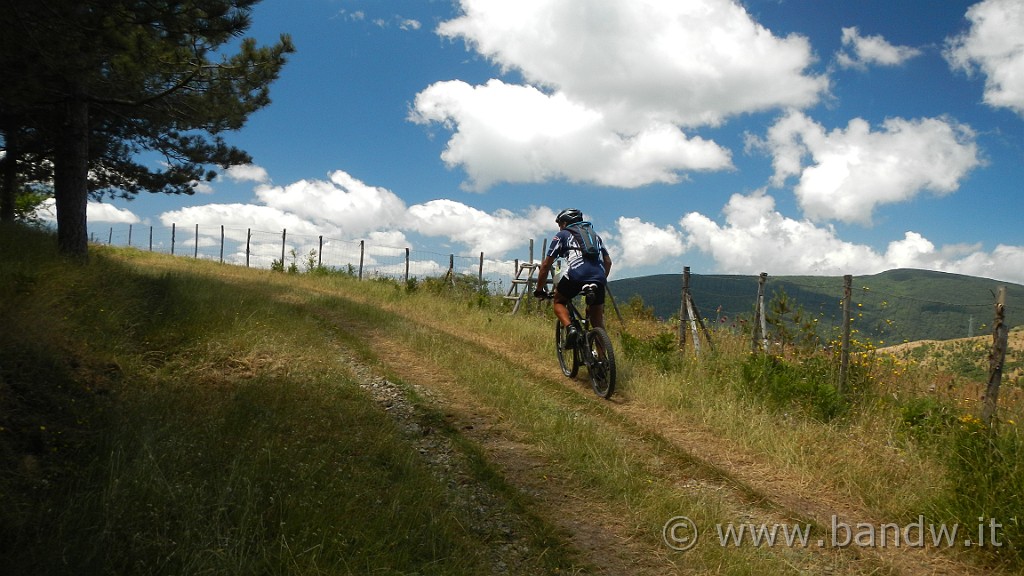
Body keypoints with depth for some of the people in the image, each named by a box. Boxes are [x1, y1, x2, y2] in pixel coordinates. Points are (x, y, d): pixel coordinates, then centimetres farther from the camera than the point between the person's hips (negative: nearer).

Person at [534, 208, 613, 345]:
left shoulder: (561, 235, 21)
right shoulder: (594, 235, 34)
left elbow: (546, 265, 18)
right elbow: (608, 262, 29)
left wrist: (539, 290, 26)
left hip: (576, 275, -4)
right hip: (598, 278, 4)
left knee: (558, 302, 22)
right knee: (598, 322, 17)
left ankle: (569, 328, -4)